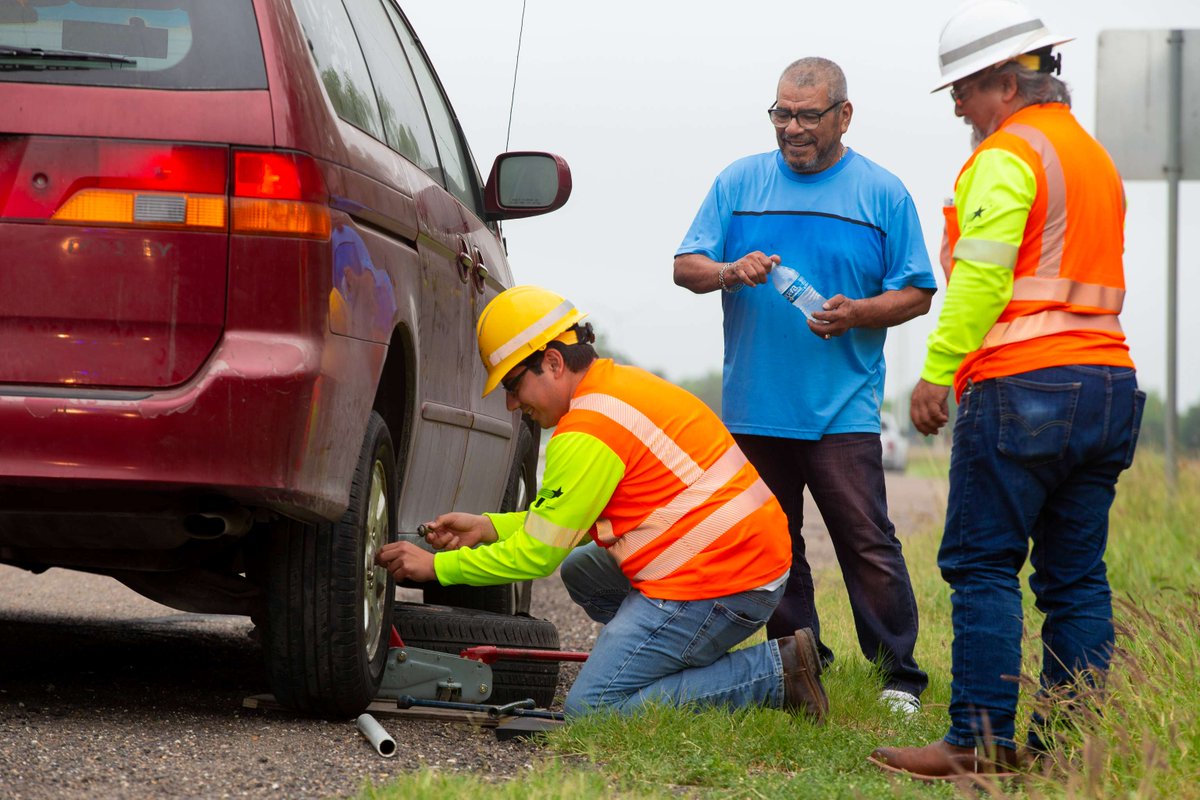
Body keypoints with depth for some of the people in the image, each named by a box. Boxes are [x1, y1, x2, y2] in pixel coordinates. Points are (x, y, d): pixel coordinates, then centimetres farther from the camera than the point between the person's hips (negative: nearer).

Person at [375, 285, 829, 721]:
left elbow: (538, 554, -10)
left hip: (718, 585, -10)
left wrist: (437, 567, -1)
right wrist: (489, 527, 18)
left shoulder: (588, 432, -16)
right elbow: (564, 520, 22)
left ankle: (773, 673, -8)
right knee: (581, 571, 26)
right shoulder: (620, 384, 15)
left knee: (589, 706, -8)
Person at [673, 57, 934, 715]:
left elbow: (916, 291, 4)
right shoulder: (739, 183, 10)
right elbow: (685, 266, 7)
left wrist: (859, 313, -14)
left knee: (867, 543, -8)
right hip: (754, 407, 3)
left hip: (843, 408, -3)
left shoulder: (881, 193, 4)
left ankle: (900, 676, -3)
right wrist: (729, 272, -14)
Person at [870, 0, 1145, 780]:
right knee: (1076, 574, 8)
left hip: (1025, 386, -8)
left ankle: (981, 739, -6)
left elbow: (980, 277, -17)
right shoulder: (1094, 155, 21)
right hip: (1108, 382, 9)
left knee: (983, 565, -4)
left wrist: (937, 372, -15)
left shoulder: (1007, 155, -8)